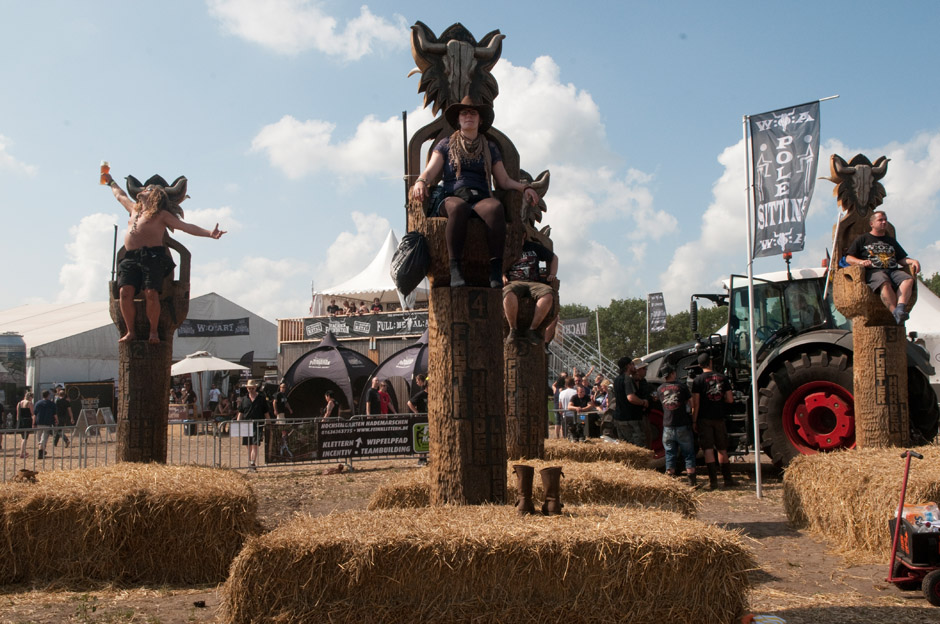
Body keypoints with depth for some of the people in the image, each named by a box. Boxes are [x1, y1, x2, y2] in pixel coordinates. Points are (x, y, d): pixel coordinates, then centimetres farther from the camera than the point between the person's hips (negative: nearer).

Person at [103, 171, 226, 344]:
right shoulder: (134, 208, 28)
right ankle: (130, 331, -5)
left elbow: (186, 226, 2)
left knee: (151, 294, -20)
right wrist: (111, 181, 63)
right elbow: (120, 195, 48)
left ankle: (153, 331, -4)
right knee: (125, 292, -14)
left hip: (153, 257, -5)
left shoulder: (162, 215, 10)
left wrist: (210, 233, -10)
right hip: (131, 258, 5)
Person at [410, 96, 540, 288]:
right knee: (458, 208, -41)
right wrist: (420, 182, -16)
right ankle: (455, 270, -44)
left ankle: (496, 271, -43)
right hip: (453, 198, -1)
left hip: (481, 198, 1)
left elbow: (504, 180, 20)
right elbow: (430, 172, 8)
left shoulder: (490, 148, 23)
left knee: (495, 207, -38)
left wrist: (524, 187, 1)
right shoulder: (446, 144, 19)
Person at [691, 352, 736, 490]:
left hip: (704, 419, -3)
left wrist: (694, 421, -4)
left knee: (708, 449, -3)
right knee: (722, 449, 13)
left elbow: (695, 403, -9)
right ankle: (727, 479, 17)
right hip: (719, 418, 3)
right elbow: (730, 399, 1)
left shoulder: (698, 379, -7)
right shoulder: (723, 378, 3)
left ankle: (713, 481, -8)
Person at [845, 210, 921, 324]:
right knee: (884, 283, -39)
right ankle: (895, 312, -50)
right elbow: (848, 258, 11)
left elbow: (902, 259, 30)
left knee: (908, 279, -30)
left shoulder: (891, 241, 33)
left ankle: (900, 307, -50)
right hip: (873, 272, -4)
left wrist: (913, 261, 8)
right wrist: (860, 262, -11)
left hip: (893, 271, 5)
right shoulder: (862, 239, 19)